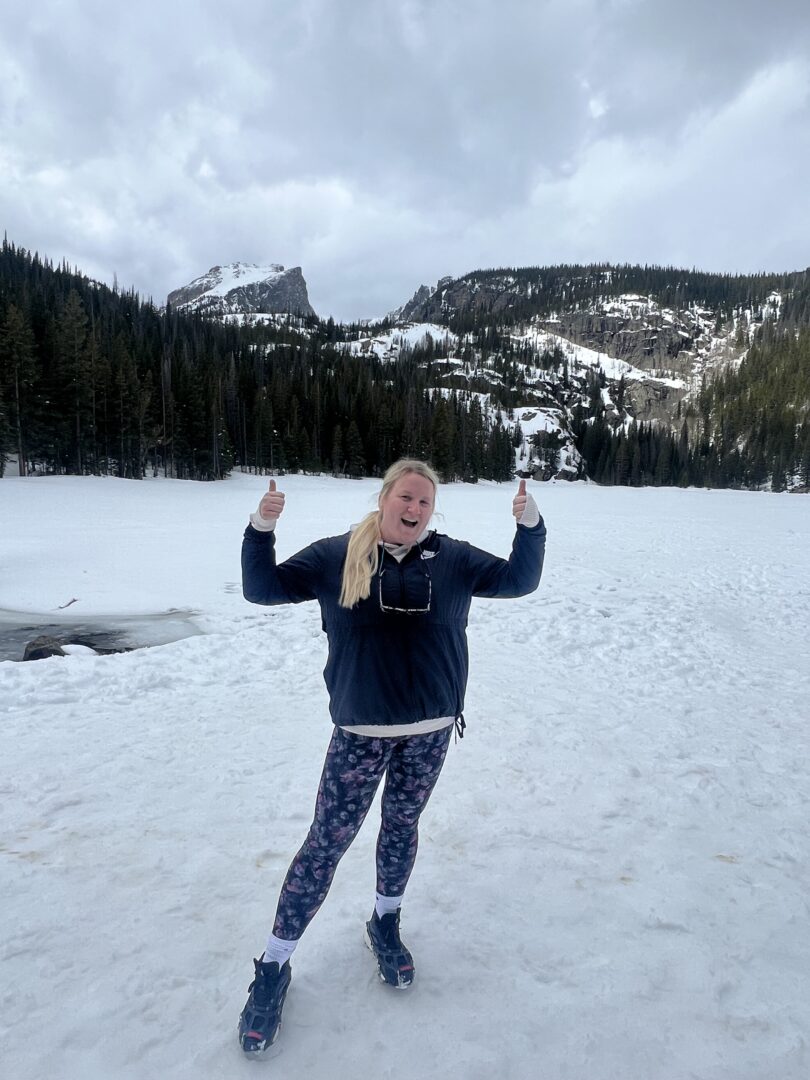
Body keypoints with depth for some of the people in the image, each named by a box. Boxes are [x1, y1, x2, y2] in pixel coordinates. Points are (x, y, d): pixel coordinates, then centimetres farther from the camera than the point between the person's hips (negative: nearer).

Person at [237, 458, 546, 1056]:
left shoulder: (452, 558, -2)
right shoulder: (336, 555, -6)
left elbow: (519, 580, 1)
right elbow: (262, 588, -3)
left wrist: (531, 525, -16)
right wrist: (262, 529, -20)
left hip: (431, 730, 2)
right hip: (361, 731, -2)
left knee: (402, 826, 19)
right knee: (326, 843, 4)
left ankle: (386, 925, 45)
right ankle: (273, 967, 22)